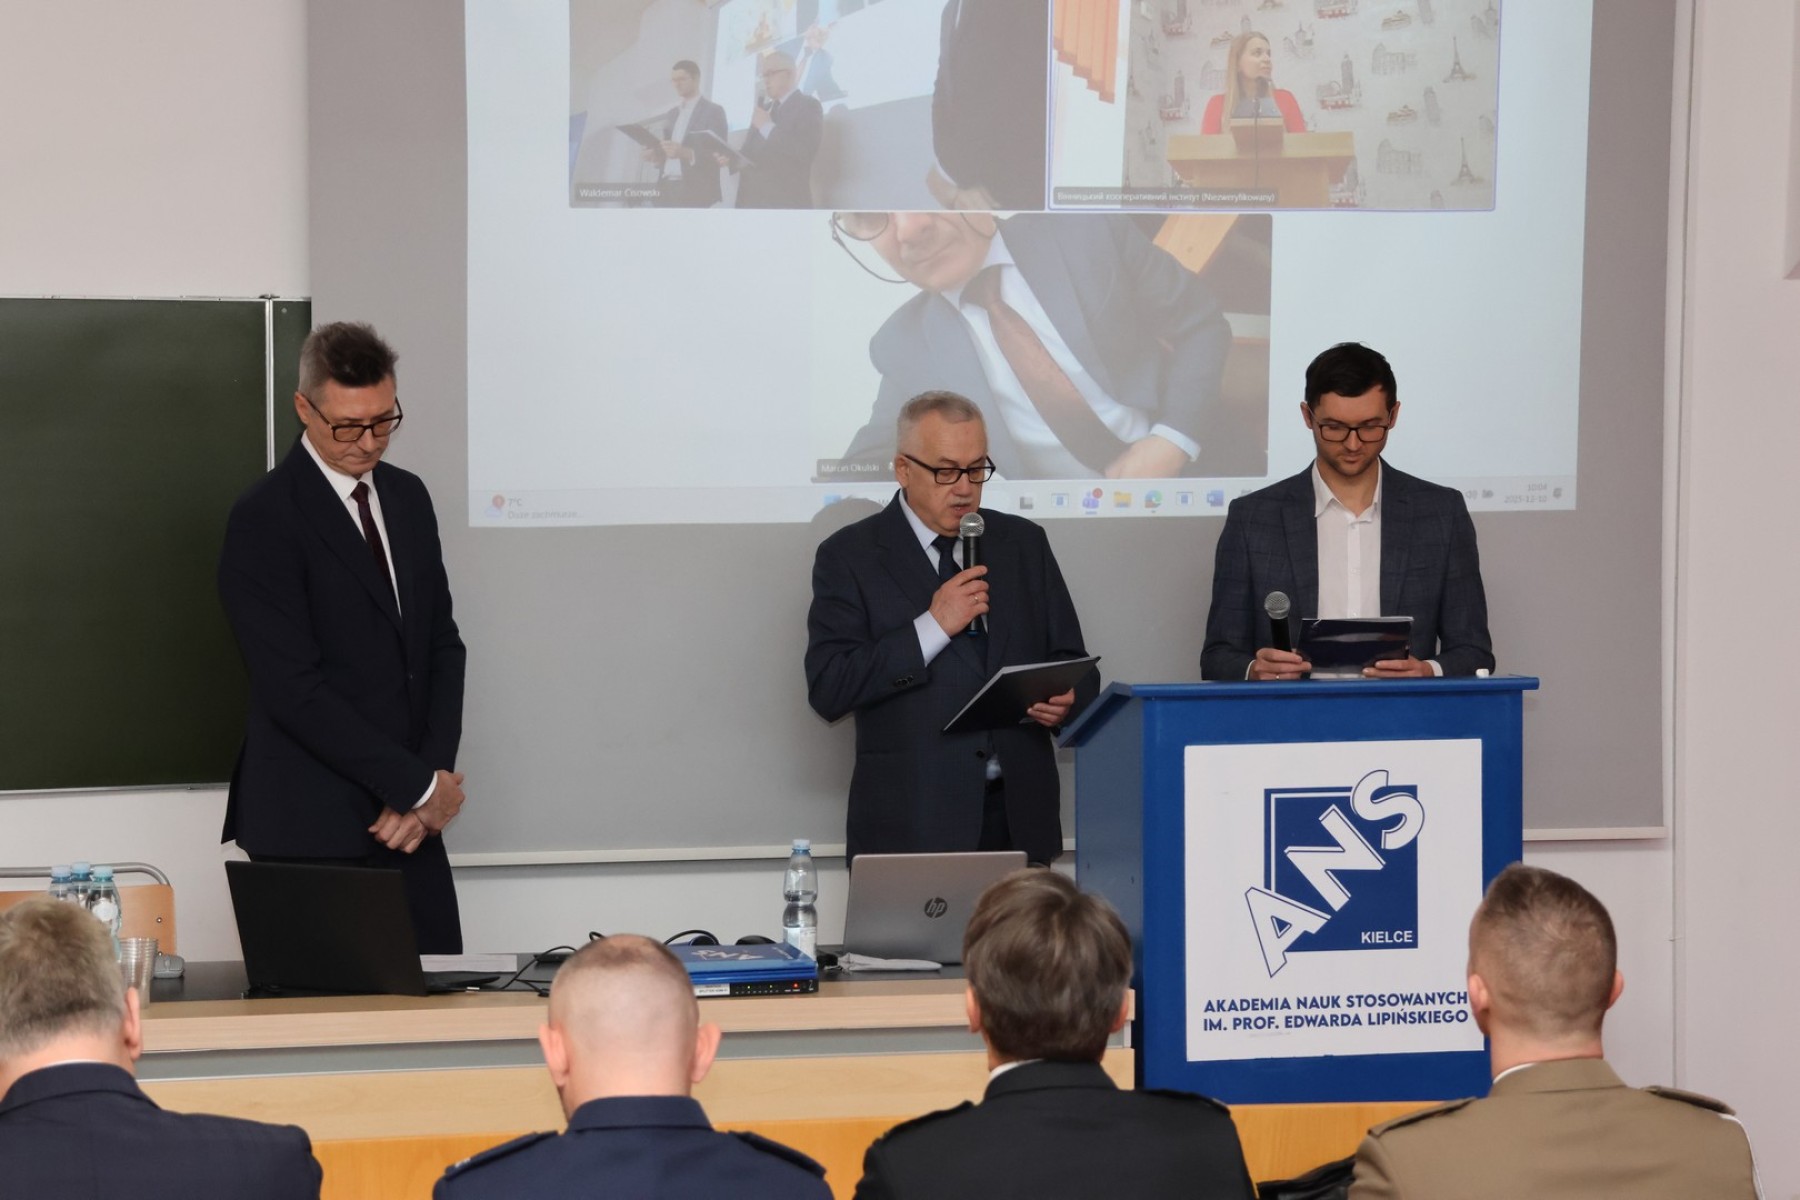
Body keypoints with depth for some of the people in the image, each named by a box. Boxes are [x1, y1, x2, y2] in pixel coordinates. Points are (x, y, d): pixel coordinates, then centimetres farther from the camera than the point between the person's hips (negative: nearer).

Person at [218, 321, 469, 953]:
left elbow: (442, 644, 13)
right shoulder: (264, 518, -10)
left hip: (412, 827, 6)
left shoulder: (407, 497, 13)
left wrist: (434, 777, -3)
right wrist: (419, 786, -13)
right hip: (311, 830, -6)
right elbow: (294, 689, -16)